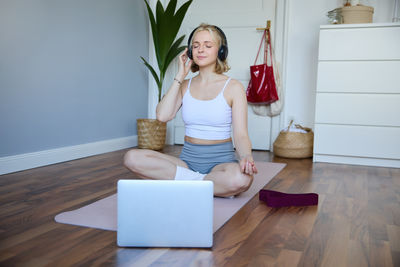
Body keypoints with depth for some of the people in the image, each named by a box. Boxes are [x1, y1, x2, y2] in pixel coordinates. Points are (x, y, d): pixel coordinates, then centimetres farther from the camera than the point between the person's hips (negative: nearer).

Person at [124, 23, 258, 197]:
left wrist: (246, 157, -29)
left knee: (242, 178, -39)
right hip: (187, 159, 4)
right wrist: (180, 77, -2)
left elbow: (241, 135, -7)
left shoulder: (233, 87, 0)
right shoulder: (185, 85, 11)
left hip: (220, 161, -3)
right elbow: (162, 115, -7)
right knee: (132, 157, -21)